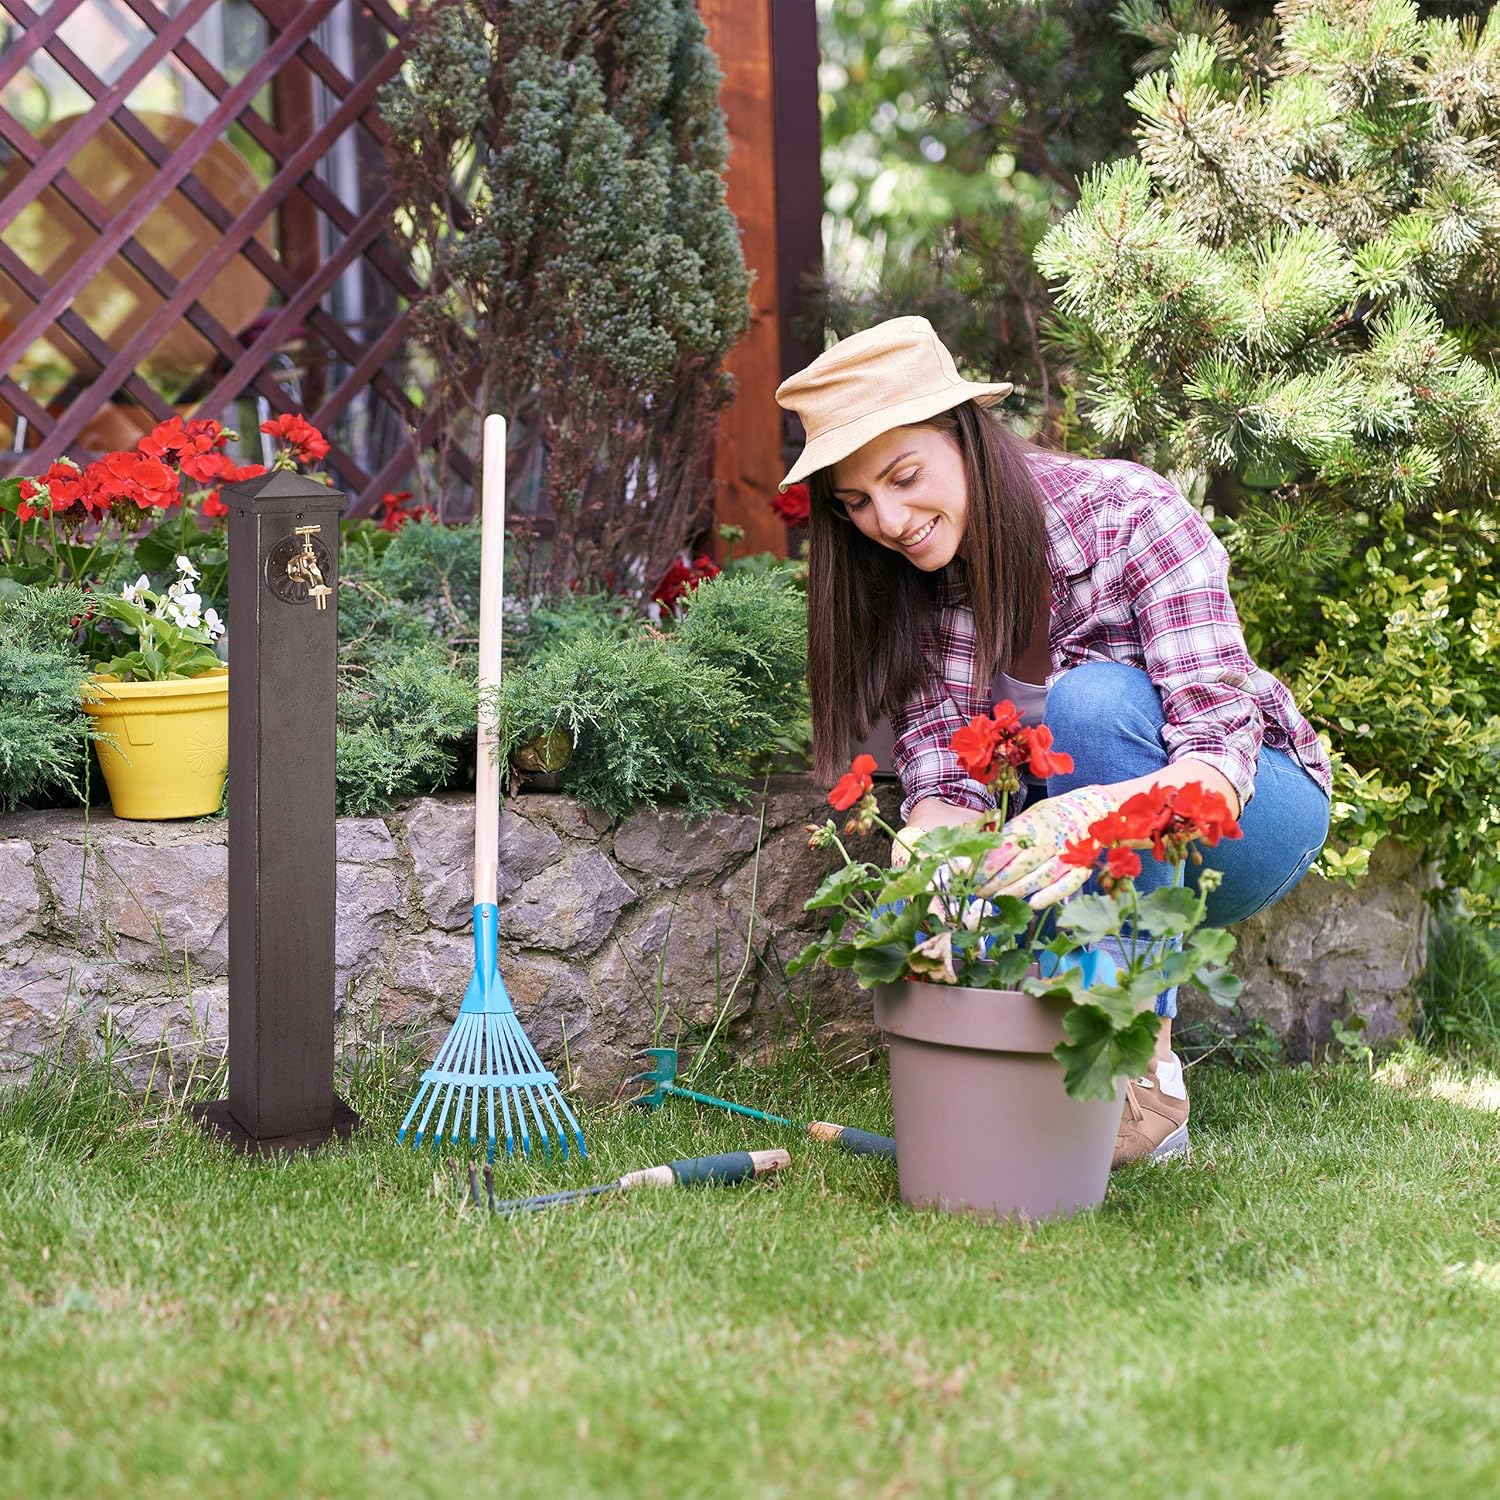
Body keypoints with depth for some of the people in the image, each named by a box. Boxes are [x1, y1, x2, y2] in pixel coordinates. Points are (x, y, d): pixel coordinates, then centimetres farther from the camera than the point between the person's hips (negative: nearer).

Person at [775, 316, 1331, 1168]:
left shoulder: (1130, 516, -24)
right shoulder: (913, 580, -10)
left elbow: (1220, 753, -32)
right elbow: (945, 771, -18)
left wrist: (1102, 812, -53)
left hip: (1252, 813, -3)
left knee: (1093, 699, -34)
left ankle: (1146, 1073, -29)